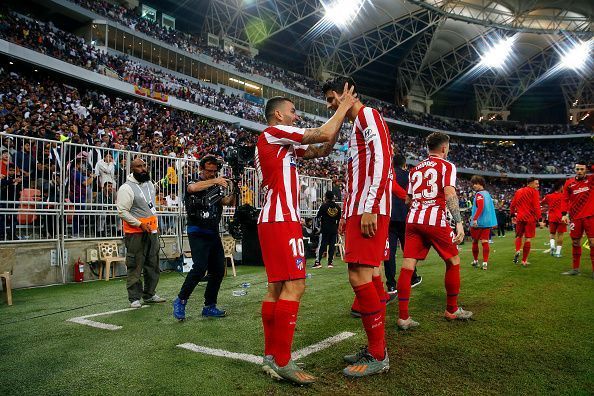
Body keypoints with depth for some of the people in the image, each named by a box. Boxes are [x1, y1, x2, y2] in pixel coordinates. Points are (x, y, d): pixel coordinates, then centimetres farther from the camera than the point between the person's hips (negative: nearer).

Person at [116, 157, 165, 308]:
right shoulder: (126, 188, -11)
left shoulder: (150, 184, 13)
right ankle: (134, 298, 7)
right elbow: (122, 211, -16)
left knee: (152, 264, 12)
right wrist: (140, 224, -21)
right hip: (136, 233, -8)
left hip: (152, 231, 8)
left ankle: (149, 294, 23)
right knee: (135, 266, -3)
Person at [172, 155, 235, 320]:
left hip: (213, 234, 6)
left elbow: (227, 202, 0)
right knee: (200, 267, -19)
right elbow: (193, 188, -26)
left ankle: (209, 306, 15)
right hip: (197, 233, -6)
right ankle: (180, 301, -1)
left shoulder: (217, 187, 15)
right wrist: (215, 181, -33)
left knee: (218, 270, 3)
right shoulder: (194, 183, 0)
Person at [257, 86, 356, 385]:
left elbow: (323, 150, 23)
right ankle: (282, 362, -7)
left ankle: (271, 357, 13)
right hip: (281, 221, -10)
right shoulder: (273, 132, -4)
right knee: (294, 286, -12)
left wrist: (341, 116, 19)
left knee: (276, 287, 8)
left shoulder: (281, 143, 24)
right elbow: (323, 134, -8)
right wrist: (343, 107, 6)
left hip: (273, 220, 10)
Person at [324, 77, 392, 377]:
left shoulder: (368, 115, -4)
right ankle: (376, 348, 20)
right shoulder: (356, 126, 26)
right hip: (359, 209, 10)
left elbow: (382, 160, -17)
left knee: (359, 276, -12)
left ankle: (377, 356, 0)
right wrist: (347, 212, 23)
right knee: (369, 275, 11)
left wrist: (369, 209, -23)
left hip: (369, 210, -10)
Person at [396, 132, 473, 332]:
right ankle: (452, 310, 25)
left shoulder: (415, 168, 19)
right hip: (435, 220, -5)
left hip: (413, 219, 5)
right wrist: (459, 222, -15)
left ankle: (403, 317, -3)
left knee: (408, 265, -1)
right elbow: (449, 193, -12)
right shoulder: (447, 166, 3)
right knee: (453, 261, 15)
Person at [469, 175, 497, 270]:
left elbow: (480, 208, -24)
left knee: (475, 242, 9)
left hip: (478, 222, -7)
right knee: (485, 242, 4)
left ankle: (475, 261, 21)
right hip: (488, 222, 7)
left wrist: (474, 219, -28)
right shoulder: (487, 193, 12)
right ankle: (485, 263, -1)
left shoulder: (479, 194, -12)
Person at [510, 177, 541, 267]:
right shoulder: (534, 192, -5)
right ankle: (524, 261, 5)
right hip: (530, 218, -4)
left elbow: (512, 205, 13)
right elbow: (536, 206, -13)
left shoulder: (518, 191, 11)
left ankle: (517, 251, -7)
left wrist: (512, 214, 21)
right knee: (528, 239, 2)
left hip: (520, 217, 4)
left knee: (519, 236, 20)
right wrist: (538, 218, -13)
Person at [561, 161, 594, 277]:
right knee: (575, 243, 9)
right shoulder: (569, 183, 7)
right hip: (575, 218, 2)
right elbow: (565, 200, 6)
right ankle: (575, 269, 19)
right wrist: (565, 214, -2)